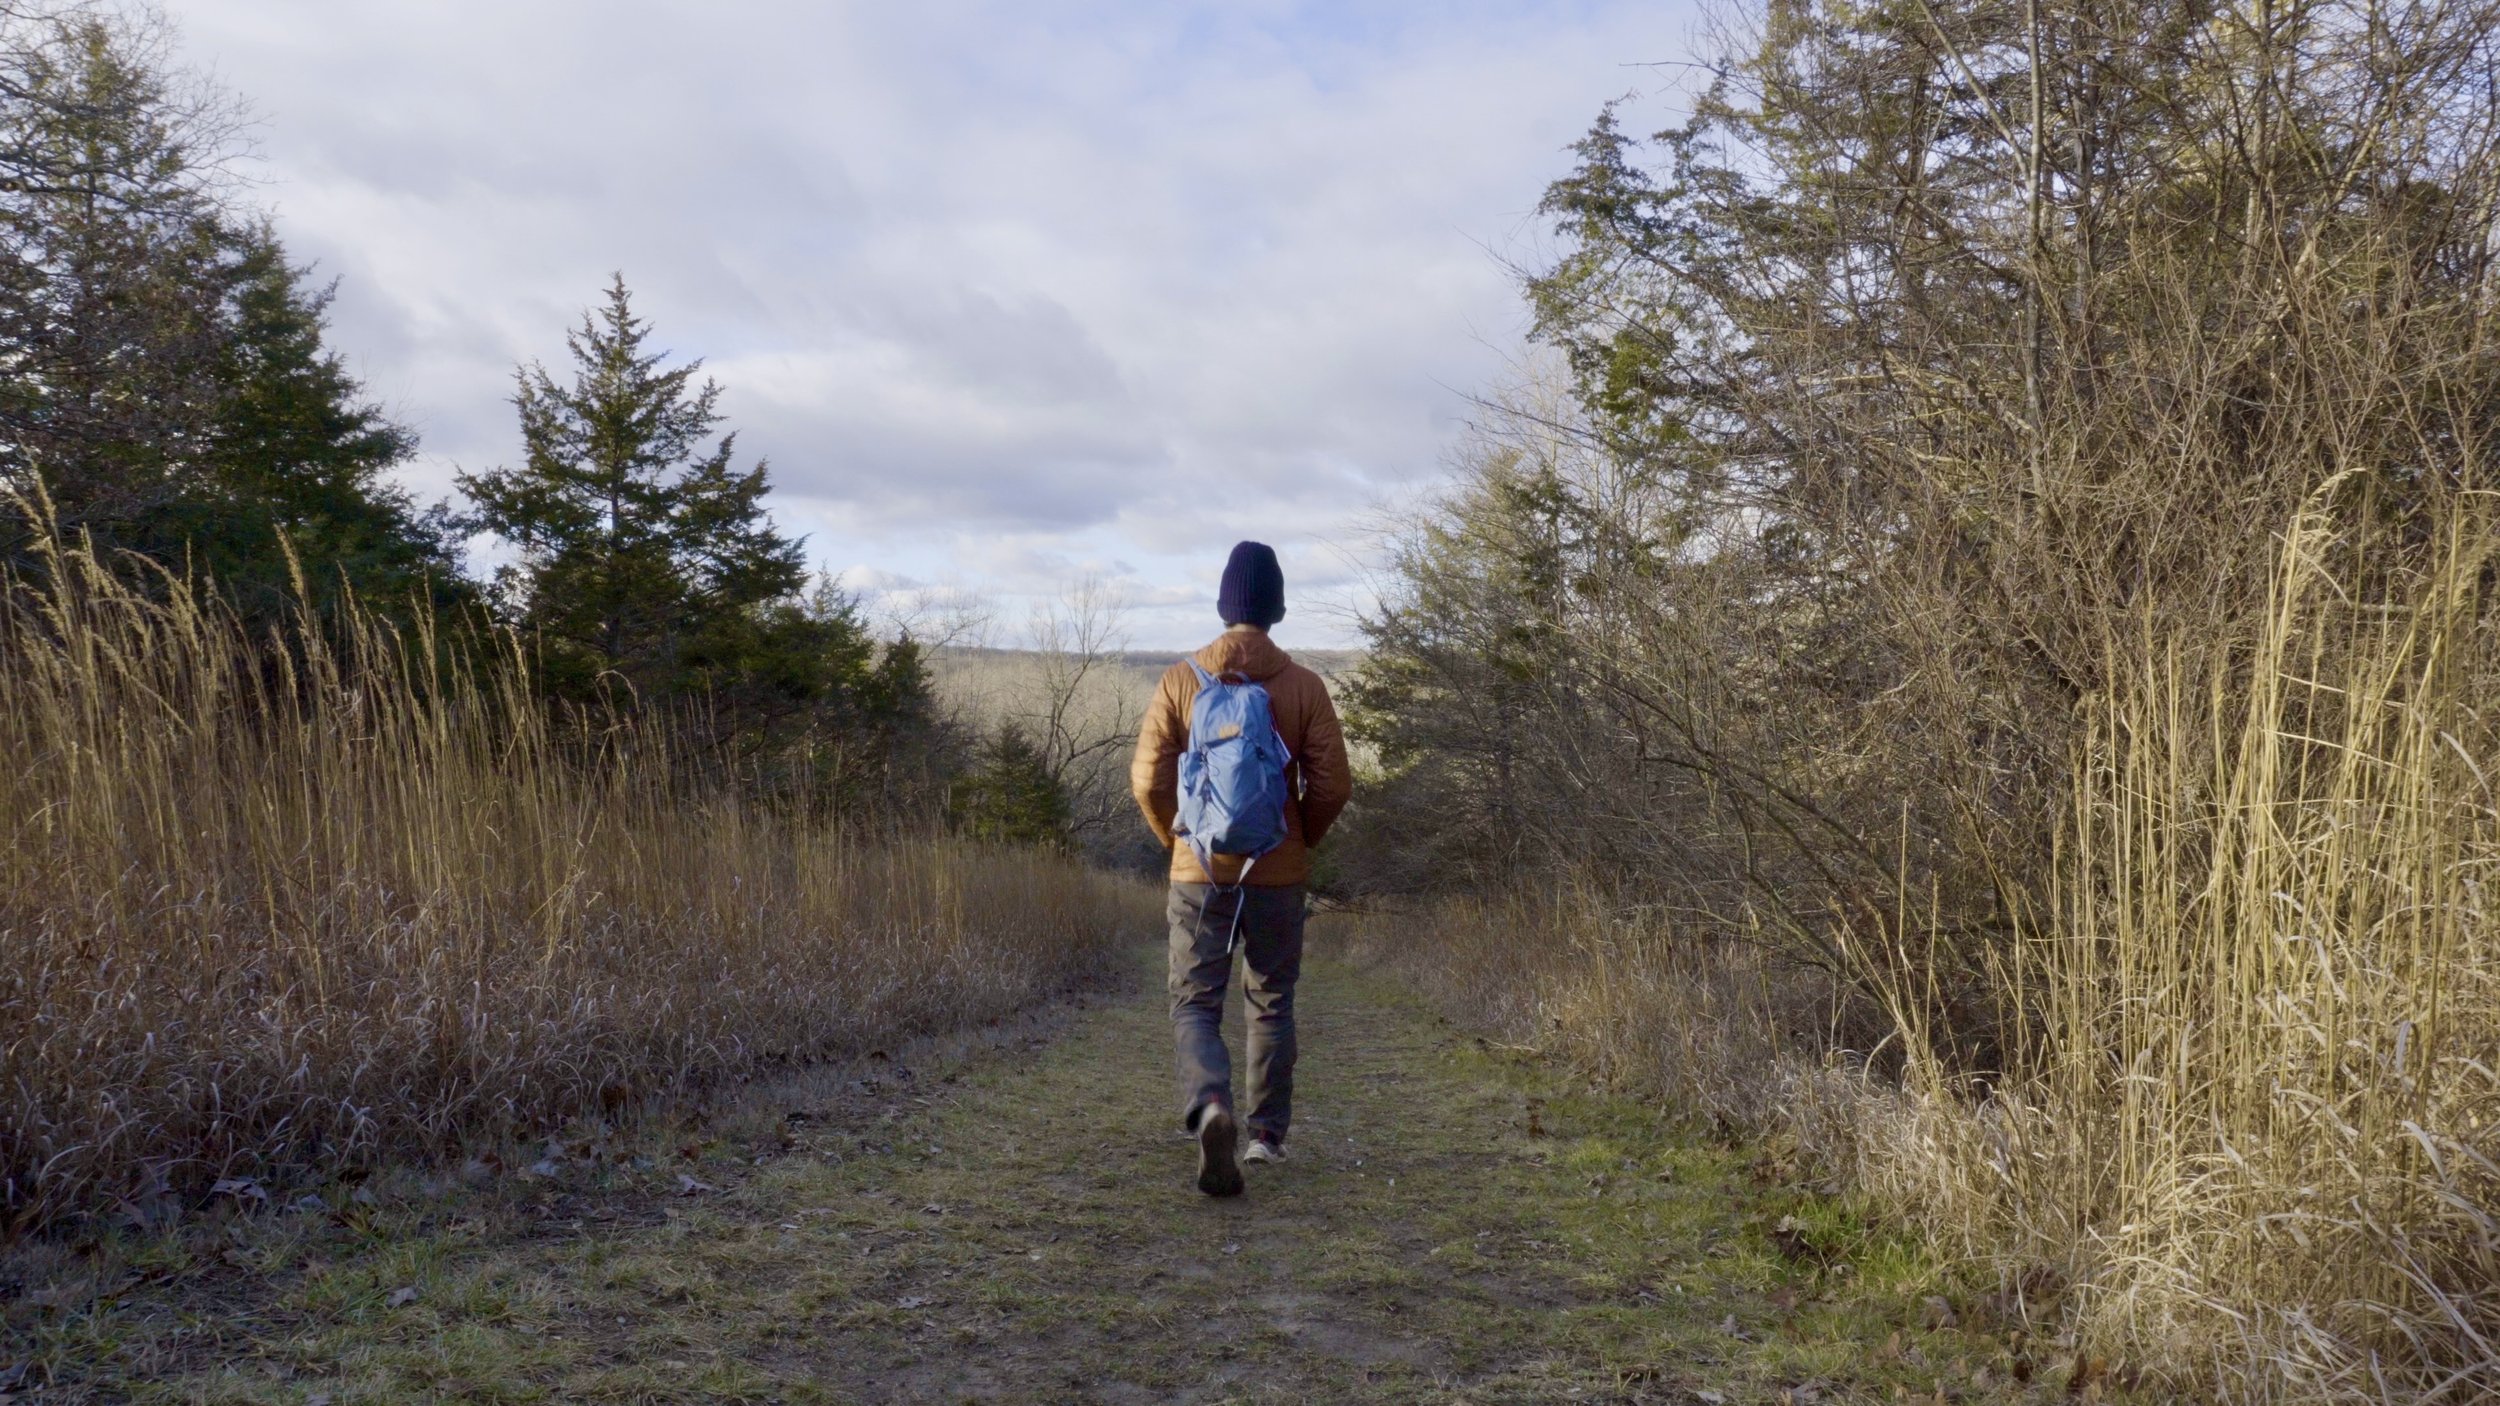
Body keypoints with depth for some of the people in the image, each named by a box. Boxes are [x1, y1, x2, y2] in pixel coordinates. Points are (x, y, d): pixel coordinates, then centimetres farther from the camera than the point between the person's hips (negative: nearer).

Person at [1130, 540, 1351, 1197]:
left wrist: (1180, 839, 10)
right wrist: (1299, 840, 12)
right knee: (1272, 1005, 16)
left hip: (1199, 873, -1)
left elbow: (1148, 778, -6)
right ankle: (1269, 1132, 21)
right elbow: (1332, 784, -6)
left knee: (1194, 1006, 5)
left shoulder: (1181, 680, -4)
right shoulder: (1304, 686, -5)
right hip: (1279, 875, 1)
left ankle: (1210, 1107, -20)